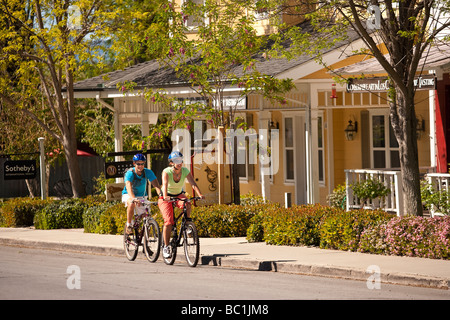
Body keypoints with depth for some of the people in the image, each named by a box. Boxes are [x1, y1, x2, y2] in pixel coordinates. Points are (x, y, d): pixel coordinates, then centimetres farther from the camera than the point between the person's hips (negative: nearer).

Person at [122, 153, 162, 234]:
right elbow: (129, 187, -40)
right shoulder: (130, 173, -25)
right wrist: (133, 199, -59)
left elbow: (156, 185, -27)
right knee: (132, 204, -37)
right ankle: (129, 225, -20)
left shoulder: (148, 172, -16)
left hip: (142, 196, 4)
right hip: (128, 195, -4)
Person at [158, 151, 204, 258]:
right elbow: (165, 184, -40)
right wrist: (165, 196, -59)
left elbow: (193, 183, -27)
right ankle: (166, 247, -8)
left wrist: (200, 195, -44)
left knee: (187, 205, -34)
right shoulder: (166, 172, -23)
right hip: (166, 197, -3)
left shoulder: (185, 171, -15)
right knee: (169, 222, -20)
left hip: (179, 195, 3)